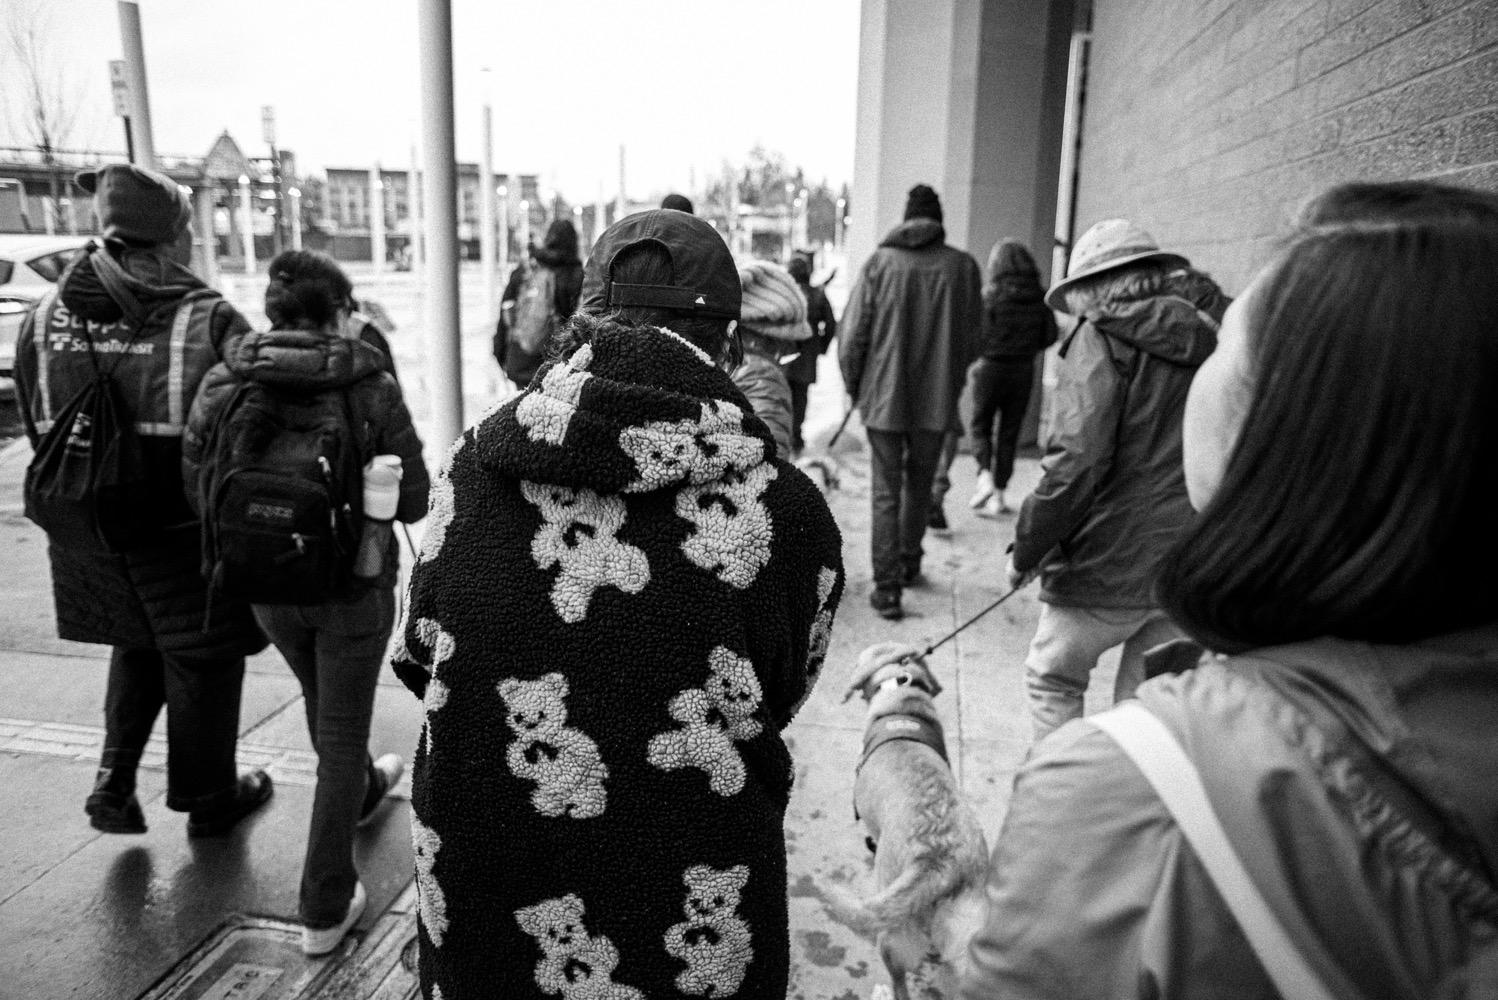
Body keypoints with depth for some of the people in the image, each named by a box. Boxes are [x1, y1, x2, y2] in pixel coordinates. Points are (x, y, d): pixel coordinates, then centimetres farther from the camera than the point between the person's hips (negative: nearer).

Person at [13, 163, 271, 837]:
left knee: (136, 648, 28)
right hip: (186, 534, -5)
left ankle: (115, 782, 23)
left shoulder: (44, 320, 0)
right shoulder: (211, 323, -16)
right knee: (201, 663, 13)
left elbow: (38, 429, 8)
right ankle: (207, 800, 29)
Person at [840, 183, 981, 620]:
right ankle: (909, 563, 36)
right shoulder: (962, 267, -2)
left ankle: (887, 587, 2)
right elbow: (972, 337, 2)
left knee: (886, 491, 5)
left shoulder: (880, 262, -4)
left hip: (884, 396, -1)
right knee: (919, 484, 21)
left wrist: (855, 387, 9)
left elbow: (853, 335, -5)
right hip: (937, 400, 2)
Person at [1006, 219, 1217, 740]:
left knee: (1052, 679, 13)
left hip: (1110, 563, -6)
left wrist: (1026, 551, -10)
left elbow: (1076, 460, -19)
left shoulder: (1102, 339, -10)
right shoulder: (1207, 340, 10)